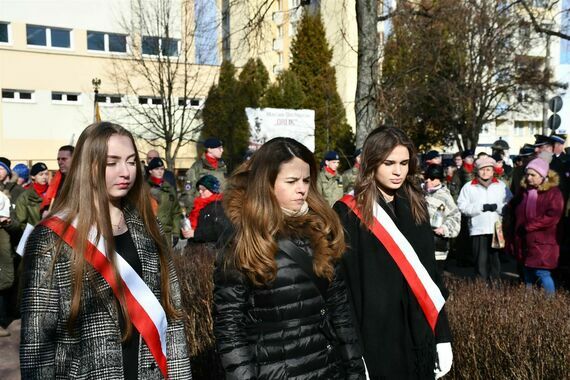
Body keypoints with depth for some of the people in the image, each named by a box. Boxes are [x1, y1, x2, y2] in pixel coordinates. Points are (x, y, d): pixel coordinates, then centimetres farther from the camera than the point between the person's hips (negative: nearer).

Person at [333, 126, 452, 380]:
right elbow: (343, 286, -14)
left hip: (419, 335, 5)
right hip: (375, 337, -5)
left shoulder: (415, 207, 7)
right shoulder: (348, 213, -11)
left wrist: (442, 337, 6)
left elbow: (430, 272, 9)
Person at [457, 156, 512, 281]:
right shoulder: (469, 187, 4)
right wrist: (481, 207, -13)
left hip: (497, 229, 2)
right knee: (481, 260, 0)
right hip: (478, 229, -2)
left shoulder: (501, 185, 10)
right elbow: (463, 206, -5)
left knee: (495, 259, 10)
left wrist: (497, 207, -14)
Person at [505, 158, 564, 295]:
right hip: (524, 242, 6)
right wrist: (511, 239, 10)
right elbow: (514, 215, 16)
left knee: (542, 274, -8)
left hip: (542, 243, -6)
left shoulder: (553, 192, -8)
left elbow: (552, 217, -17)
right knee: (528, 276, 13)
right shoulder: (524, 191, 12)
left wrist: (528, 226, -16)